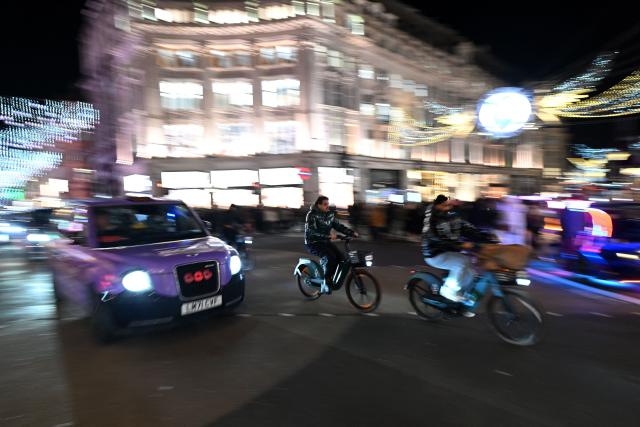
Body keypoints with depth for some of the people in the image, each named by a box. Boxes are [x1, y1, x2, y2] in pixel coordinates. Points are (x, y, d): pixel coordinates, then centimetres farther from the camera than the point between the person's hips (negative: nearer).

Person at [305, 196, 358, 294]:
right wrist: (328, 236, -36)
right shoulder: (312, 215, -16)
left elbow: (338, 226, 6)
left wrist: (352, 232, -9)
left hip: (325, 242, 7)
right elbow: (310, 232, -26)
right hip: (313, 243, -7)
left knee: (340, 257, -10)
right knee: (330, 257, -28)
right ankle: (326, 283, -16)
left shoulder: (330, 214, 5)